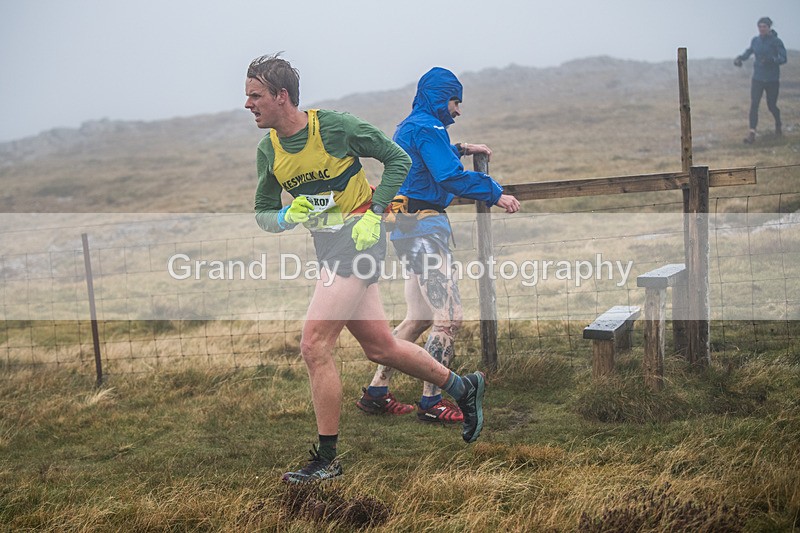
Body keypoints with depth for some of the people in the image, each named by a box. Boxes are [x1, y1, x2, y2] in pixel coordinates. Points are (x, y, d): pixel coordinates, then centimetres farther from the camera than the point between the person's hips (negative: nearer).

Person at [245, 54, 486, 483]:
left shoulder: (335, 126, -15)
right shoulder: (268, 150, 3)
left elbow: (398, 160, -4)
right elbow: (263, 212, 11)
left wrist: (373, 214, -13)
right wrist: (285, 217, -12)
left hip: (358, 237, -7)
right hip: (328, 246, 7)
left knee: (314, 346, -13)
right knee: (380, 347, 13)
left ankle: (326, 460, -2)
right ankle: (464, 388, 34)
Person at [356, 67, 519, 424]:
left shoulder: (410, 127, 22)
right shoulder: (426, 128, -11)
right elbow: (450, 177, -20)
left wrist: (460, 150, 41)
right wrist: (495, 194, -16)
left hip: (411, 228, 11)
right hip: (422, 226, -11)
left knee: (419, 318, 15)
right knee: (449, 317, -12)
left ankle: (376, 393, 18)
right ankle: (431, 403, -7)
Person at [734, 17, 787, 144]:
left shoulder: (776, 41, -9)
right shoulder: (755, 40, 5)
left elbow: (783, 58, -14)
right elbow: (749, 51, 23)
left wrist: (772, 60, -32)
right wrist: (740, 58, 5)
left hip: (772, 79, -3)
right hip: (757, 78, 3)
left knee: (771, 105, 8)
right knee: (753, 105, -11)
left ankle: (778, 125, 39)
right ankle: (752, 132, -15)